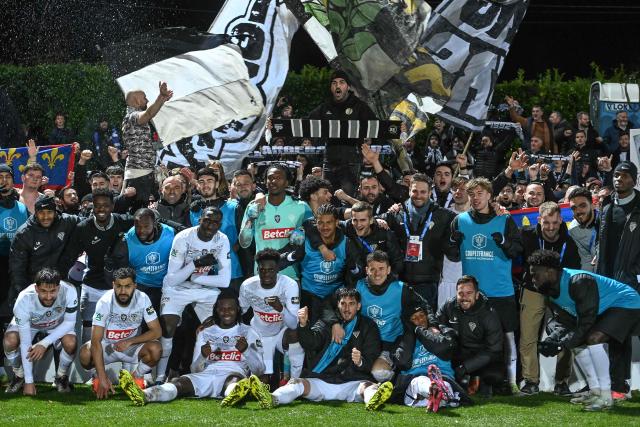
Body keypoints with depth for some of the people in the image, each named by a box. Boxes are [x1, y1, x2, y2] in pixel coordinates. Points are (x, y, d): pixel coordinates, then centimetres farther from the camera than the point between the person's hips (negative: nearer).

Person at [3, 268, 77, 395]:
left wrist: (45, 343, -33)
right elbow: (25, 343, -33)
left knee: (70, 343, -30)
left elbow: (69, 322, -20)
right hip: (29, 325, -1)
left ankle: (61, 377, 1)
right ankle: (19, 376, 1)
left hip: (58, 327, 1)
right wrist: (29, 382, -31)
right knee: (10, 341, -30)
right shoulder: (23, 300, -37)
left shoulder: (69, 292, -36)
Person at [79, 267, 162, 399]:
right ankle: (99, 377, 2)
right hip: (107, 345, -2)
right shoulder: (105, 302, -24)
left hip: (132, 345, 2)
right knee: (85, 354, -33)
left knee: (155, 349, -29)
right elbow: (96, 341, -28)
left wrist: (129, 342, -23)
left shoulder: (142, 299, -17)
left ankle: (137, 377, 3)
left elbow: (156, 331, -12)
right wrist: (103, 379, -35)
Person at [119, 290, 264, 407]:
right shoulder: (205, 333, 26)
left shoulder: (247, 332, 18)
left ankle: (233, 395, -79)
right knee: (181, 382, -30)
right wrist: (203, 356, -6)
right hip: (207, 375, 2)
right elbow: (195, 369, 18)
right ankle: (144, 395, -60)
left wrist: (246, 350, -11)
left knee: (234, 378, -41)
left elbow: (259, 370, 9)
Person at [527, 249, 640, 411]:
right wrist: (554, 340, -17)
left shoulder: (579, 282, -31)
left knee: (594, 338, -28)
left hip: (627, 304, -11)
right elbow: (568, 324, 2)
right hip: (605, 310, 11)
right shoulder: (552, 290, -1)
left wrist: (562, 344, -32)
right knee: (577, 341, 11)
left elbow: (586, 323, -31)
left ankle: (606, 397, -21)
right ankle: (596, 392, 18)